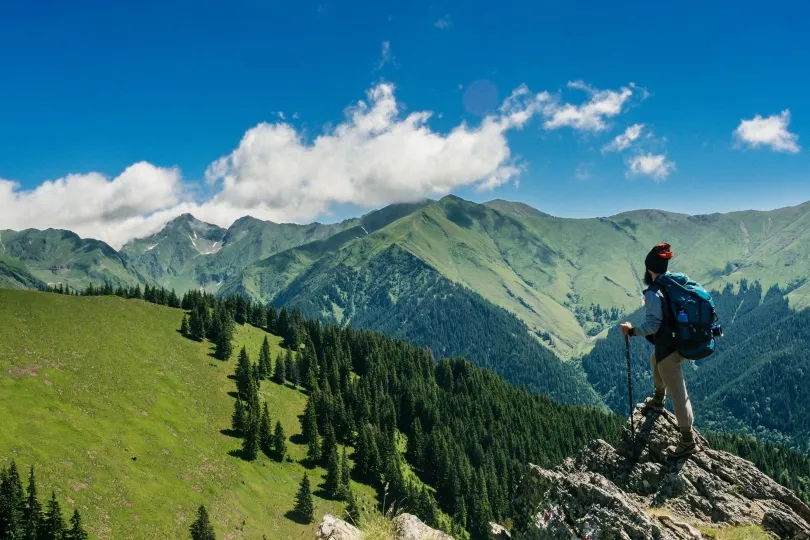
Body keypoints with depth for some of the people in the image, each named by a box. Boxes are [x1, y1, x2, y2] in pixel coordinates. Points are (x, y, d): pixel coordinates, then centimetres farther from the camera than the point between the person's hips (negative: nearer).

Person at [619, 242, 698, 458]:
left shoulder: (653, 293, -21)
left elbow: (653, 324, -26)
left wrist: (632, 331, -13)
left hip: (668, 349, -9)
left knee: (678, 395, 0)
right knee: (655, 359, 37)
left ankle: (688, 442, 9)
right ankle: (658, 401, 55)